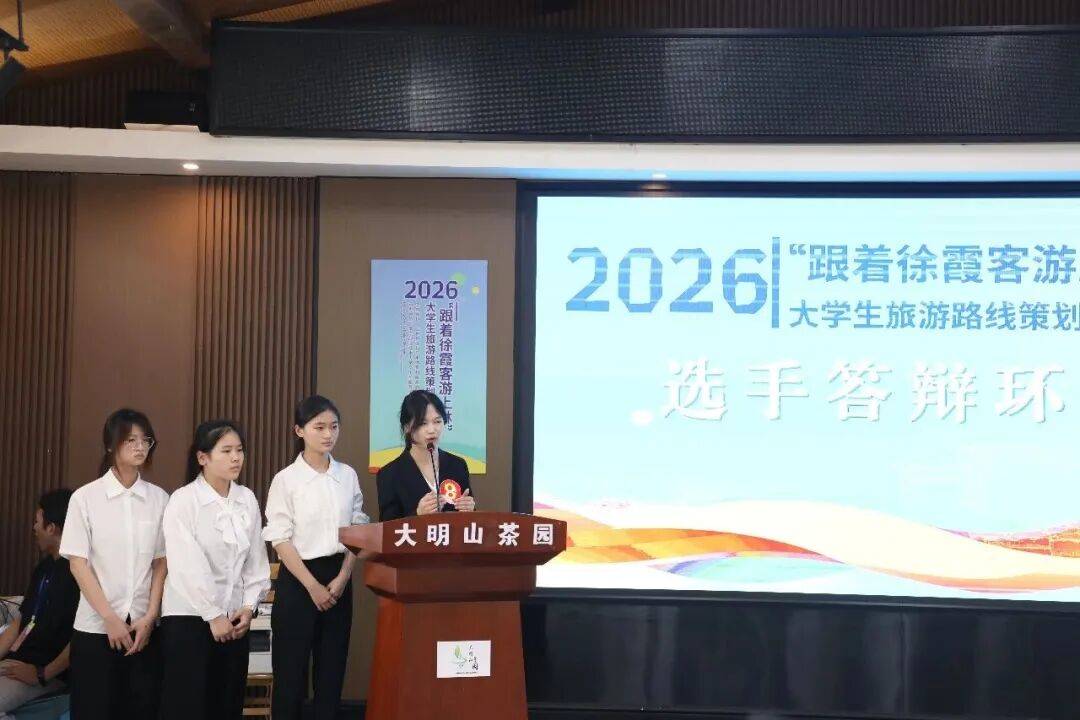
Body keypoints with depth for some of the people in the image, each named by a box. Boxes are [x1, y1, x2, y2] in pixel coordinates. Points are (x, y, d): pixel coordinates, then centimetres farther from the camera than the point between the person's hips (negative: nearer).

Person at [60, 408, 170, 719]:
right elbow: (78, 564, -4)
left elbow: (161, 563, 5)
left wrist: (150, 617, -5)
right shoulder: (85, 497, -3)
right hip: (95, 626, -2)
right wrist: (110, 618, -10)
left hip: (144, 627, 2)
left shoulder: (159, 498, 3)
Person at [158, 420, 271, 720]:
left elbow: (256, 559, 8)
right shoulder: (183, 501, -10)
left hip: (235, 619, 5)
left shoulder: (247, 499, 5)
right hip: (190, 617, -4)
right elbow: (187, 566, -14)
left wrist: (248, 607, -1)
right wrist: (213, 615, -14)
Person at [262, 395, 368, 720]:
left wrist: (342, 578, -6)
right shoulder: (286, 479, -6)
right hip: (298, 578, -4)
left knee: (332, 668, 7)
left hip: (339, 578, 4)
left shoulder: (348, 476, 5)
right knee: (291, 669, 0)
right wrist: (313, 586, -13)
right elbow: (281, 540, -9)